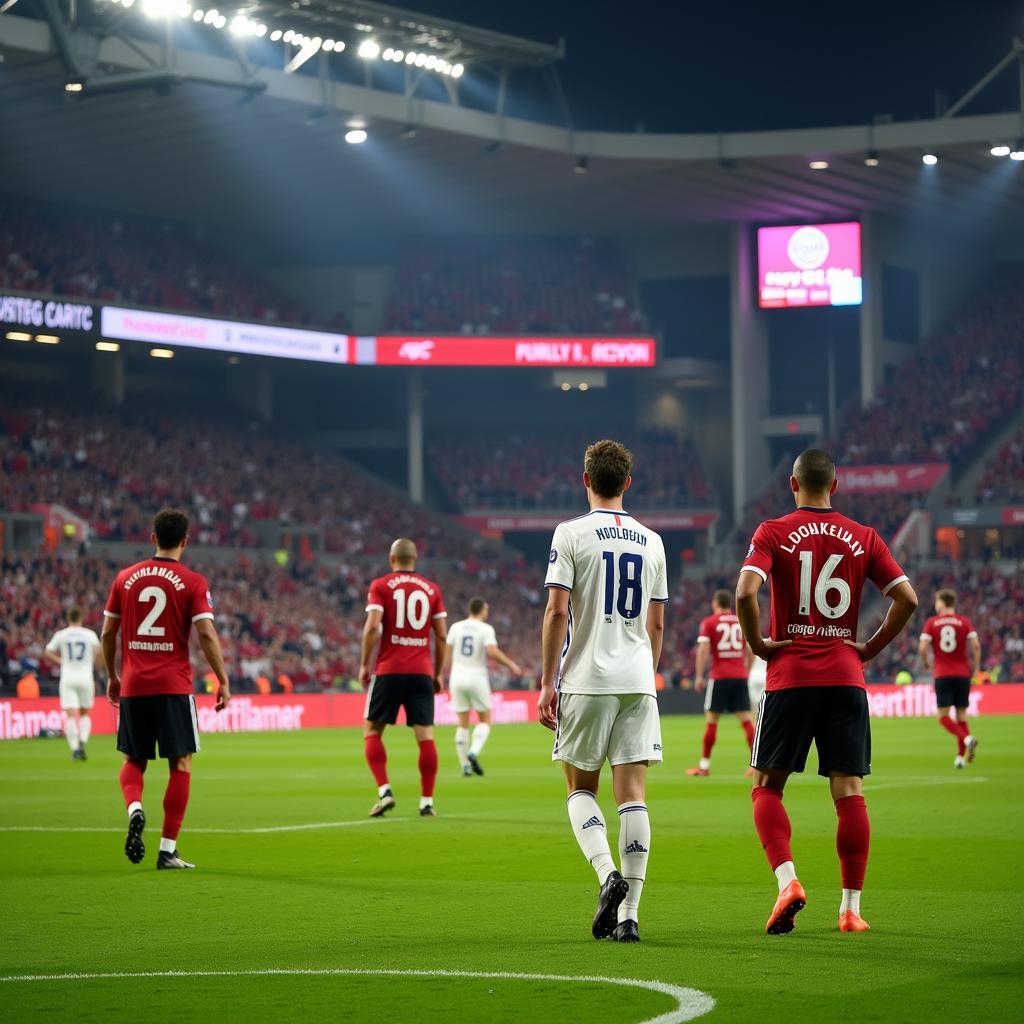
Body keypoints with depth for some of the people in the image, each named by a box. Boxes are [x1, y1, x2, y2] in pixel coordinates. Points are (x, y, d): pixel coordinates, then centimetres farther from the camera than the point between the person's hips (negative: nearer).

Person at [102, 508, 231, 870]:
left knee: (134, 760, 17)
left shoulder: (125, 578, 7)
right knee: (181, 765, 5)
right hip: (174, 686, -3)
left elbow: (108, 632, 11)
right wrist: (223, 681, -3)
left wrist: (112, 676, 23)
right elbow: (206, 634, -10)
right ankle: (167, 850, 0)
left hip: (132, 687, 3)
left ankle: (134, 808, -14)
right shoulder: (193, 582, -3)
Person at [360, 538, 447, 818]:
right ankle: (427, 802, -1)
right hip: (422, 673, 2)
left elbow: (372, 627, -10)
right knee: (425, 735, 1)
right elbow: (441, 636, 8)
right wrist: (438, 673, 15)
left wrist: (364, 664, -2)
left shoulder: (381, 586, 1)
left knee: (372, 730, 8)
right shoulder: (431, 589, 10)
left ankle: (384, 791, -6)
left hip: (389, 670, -2)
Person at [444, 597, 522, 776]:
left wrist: (445, 676, 14)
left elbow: (447, 654, 4)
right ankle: (474, 753, -15)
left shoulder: (456, 627, 5)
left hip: (457, 676, 4)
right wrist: (511, 665, -9)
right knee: (485, 721, 9)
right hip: (477, 677, -4)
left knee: (463, 724, 9)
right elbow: (492, 652, -20)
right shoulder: (486, 629, -6)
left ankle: (465, 766, 5)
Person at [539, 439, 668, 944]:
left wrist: (548, 682, -5)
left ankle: (607, 874, -13)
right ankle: (628, 914, -3)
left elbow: (557, 610, -8)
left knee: (581, 789, 11)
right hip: (638, 682, 3)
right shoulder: (651, 542, 10)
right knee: (632, 794, 1)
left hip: (586, 681, -3)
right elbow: (656, 623, 13)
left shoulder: (571, 533, -3)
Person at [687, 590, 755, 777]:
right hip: (740, 676, 3)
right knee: (745, 719, 2)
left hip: (719, 676, -3)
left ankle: (705, 765, 6)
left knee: (711, 720, 3)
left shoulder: (709, 623, 1)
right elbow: (751, 651, 11)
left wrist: (699, 676, -6)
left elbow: (703, 649, -8)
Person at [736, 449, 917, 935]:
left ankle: (787, 881, -13)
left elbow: (746, 591, -16)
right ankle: (851, 907, 1)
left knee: (768, 786, 8)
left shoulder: (773, 533, 0)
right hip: (846, 677, 2)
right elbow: (907, 598, 0)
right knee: (849, 791, 3)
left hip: (790, 677, -2)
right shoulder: (863, 538, 7)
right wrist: (871, 648, 9)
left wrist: (757, 643, -3)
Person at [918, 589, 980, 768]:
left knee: (943, 717, 0)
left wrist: (926, 664, 10)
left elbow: (922, 648, -8)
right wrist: (976, 668, 4)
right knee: (961, 716, 11)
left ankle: (967, 739, -25)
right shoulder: (964, 622, 4)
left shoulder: (931, 623, 2)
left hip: (942, 675, -2)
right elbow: (976, 645, -7)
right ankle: (960, 757, 7)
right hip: (963, 674, 2)